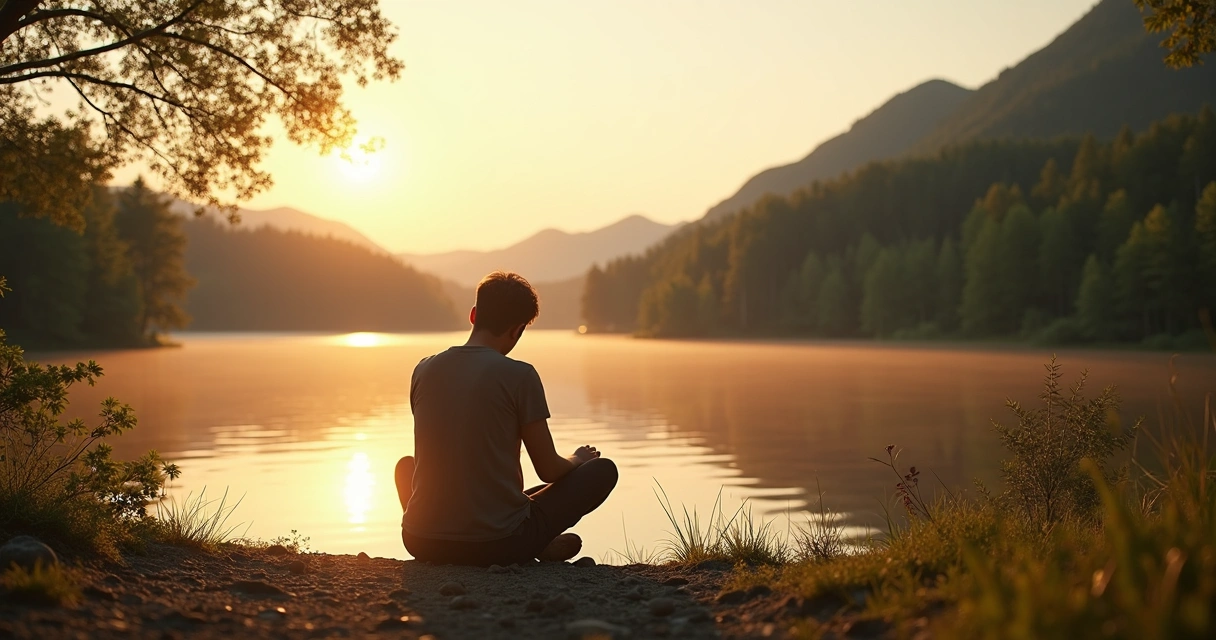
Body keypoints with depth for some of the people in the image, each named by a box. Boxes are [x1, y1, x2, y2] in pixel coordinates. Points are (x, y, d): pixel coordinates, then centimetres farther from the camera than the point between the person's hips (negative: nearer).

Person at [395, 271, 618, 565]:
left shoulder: (424, 370, 4)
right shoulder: (519, 375, -10)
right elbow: (549, 470, -3)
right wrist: (578, 459, 22)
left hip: (424, 543, 3)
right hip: (499, 545, -3)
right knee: (603, 470, 14)